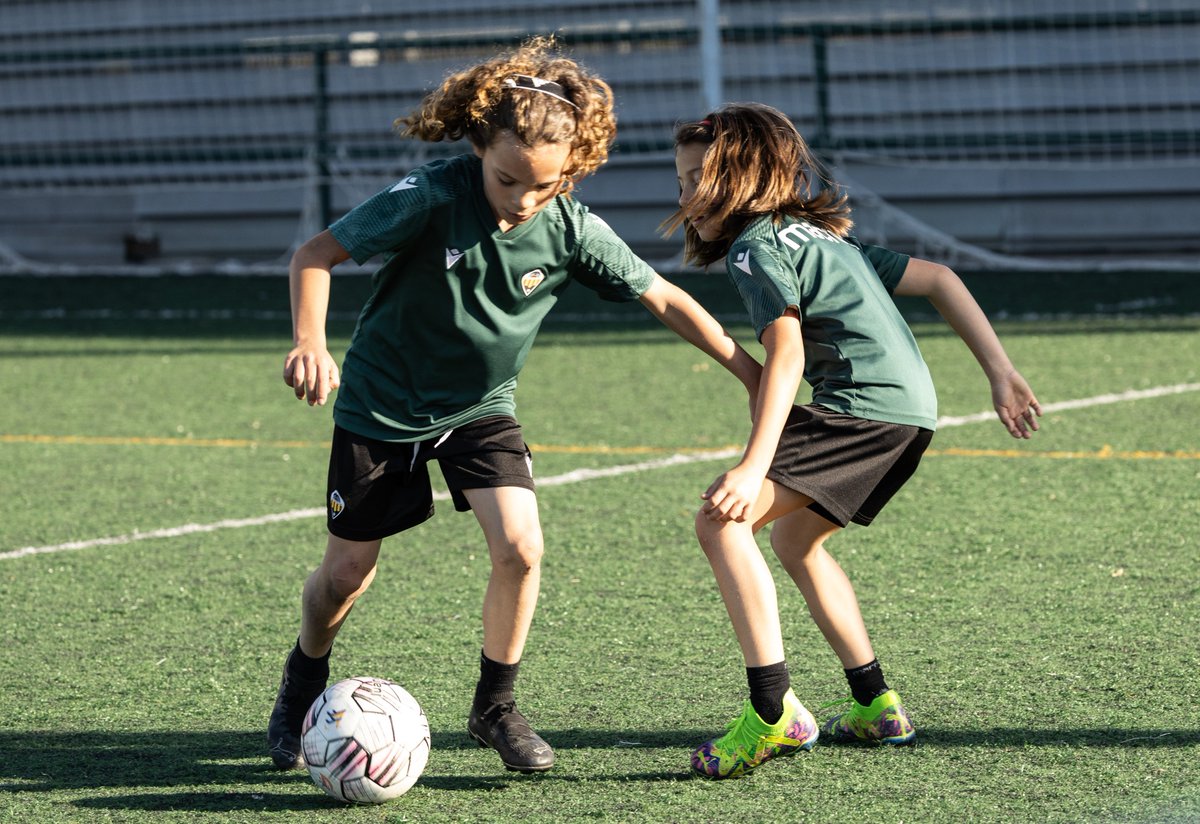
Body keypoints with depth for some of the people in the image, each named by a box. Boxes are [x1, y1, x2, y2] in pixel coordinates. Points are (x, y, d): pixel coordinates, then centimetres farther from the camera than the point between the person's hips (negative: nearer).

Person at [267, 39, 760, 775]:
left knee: (520, 547, -17)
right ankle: (304, 684, 37)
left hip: (481, 406, 2)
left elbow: (663, 298, -7)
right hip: (383, 405, -2)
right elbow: (317, 253, -22)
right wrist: (310, 343, -39)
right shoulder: (430, 199, -27)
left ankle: (496, 707, 5)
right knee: (349, 569, 5)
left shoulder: (572, 230, -18)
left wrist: (752, 371, -7)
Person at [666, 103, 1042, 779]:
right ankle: (877, 708, 32)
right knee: (795, 539, 28)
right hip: (913, 408, 10)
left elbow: (786, 352, -18)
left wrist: (754, 467, -27)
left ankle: (775, 713, -24)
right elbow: (938, 279, 22)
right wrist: (1001, 374, 19)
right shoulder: (822, 235, 26)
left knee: (722, 521, -16)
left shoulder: (755, 247, -3)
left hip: (866, 406, -10)